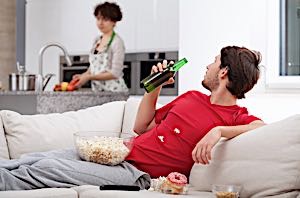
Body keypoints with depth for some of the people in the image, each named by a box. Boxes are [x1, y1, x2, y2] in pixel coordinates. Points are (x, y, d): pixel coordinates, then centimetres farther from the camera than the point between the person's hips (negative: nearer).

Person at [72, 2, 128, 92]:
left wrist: (89, 77, -18)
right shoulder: (97, 40, 11)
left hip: (114, 90, -6)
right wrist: (83, 75, 0)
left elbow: (115, 73, -15)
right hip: (97, 90, 6)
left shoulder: (117, 42, -9)